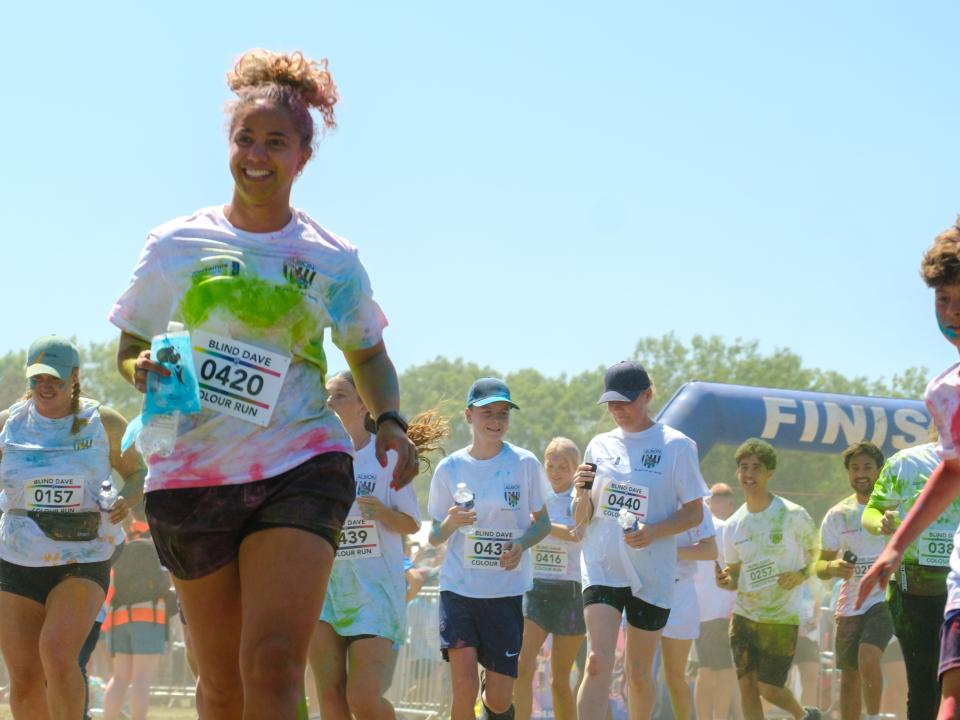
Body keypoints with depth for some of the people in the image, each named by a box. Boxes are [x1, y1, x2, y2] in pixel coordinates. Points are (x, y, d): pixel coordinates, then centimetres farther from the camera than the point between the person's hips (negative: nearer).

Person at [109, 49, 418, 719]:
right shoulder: (175, 245, 4)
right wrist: (142, 370, -12)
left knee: (275, 665, -18)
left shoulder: (332, 259, 5)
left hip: (302, 468, -1)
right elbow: (129, 349, 12)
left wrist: (390, 420, -2)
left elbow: (369, 354, 18)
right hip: (194, 474, 2)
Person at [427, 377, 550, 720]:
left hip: (507, 590, 0)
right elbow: (434, 536, 8)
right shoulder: (450, 468, 2)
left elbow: (543, 522, 7)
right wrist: (451, 524, -16)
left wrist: (521, 544, -14)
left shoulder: (525, 464, -1)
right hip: (459, 586, 0)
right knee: (464, 691, -13)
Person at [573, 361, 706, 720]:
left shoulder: (677, 446, -2)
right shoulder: (600, 446, 8)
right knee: (599, 663, -14)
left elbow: (694, 513, -1)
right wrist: (581, 493, -9)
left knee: (638, 673, 9)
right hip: (601, 566, 1)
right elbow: (582, 520, 13)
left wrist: (653, 532, -19)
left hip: (652, 573, -1)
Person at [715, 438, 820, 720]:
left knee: (769, 688, -3)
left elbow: (817, 553, 3)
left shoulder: (793, 515, -9)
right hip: (744, 615, 4)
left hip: (782, 616, -4)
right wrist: (726, 581, -9)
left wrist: (801, 575, -16)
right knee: (746, 684, -1)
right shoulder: (733, 526, 5)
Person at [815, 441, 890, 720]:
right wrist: (833, 567, -15)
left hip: (885, 600, -4)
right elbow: (820, 566, 7)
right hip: (850, 605, 4)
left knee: (868, 659, -26)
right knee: (850, 676, 9)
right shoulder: (838, 515, 6)